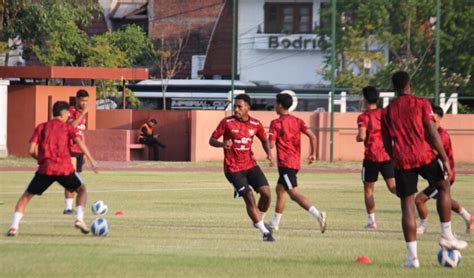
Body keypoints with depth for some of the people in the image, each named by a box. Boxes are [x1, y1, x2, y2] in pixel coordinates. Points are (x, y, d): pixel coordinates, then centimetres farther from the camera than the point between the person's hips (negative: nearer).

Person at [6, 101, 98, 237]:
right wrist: (91, 160, -10)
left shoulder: (41, 127, 14)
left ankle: (14, 226, -5)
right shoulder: (68, 128, 10)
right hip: (65, 169, -1)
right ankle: (79, 219, 1)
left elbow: (31, 150, 6)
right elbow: (79, 142, -8)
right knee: (82, 190, 24)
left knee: (26, 196, 13)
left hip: (45, 169, 1)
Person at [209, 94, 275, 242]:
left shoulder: (256, 124, 0)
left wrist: (269, 154, -1)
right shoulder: (227, 122, -10)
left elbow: (264, 140, 18)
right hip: (233, 168, -4)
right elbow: (212, 140, -5)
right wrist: (222, 144, -27)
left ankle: (259, 220, 19)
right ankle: (265, 232, -1)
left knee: (266, 192, -9)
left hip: (251, 165, 4)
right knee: (249, 198, -12)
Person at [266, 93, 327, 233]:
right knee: (280, 189, 23)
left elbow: (271, 145, -14)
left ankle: (318, 214, -35)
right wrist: (313, 154, 8)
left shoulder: (276, 123, -9)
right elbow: (312, 136, -2)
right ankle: (275, 223, 30)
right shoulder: (297, 121, 8)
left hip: (285, 162, -8)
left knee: (294, 193, -15)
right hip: (296, 162, 8)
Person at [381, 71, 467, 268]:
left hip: (402, 161, 2)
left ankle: (412, 256, -1)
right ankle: (447, 236, 17)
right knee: (444, 187, 22)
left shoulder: (387, 112, 9)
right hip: (424, 156, -2)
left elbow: (387, 144, 13)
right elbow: (432, 133, -7)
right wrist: (445, 159, -3)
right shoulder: (421, 104, -1)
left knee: (407, 205, 4)